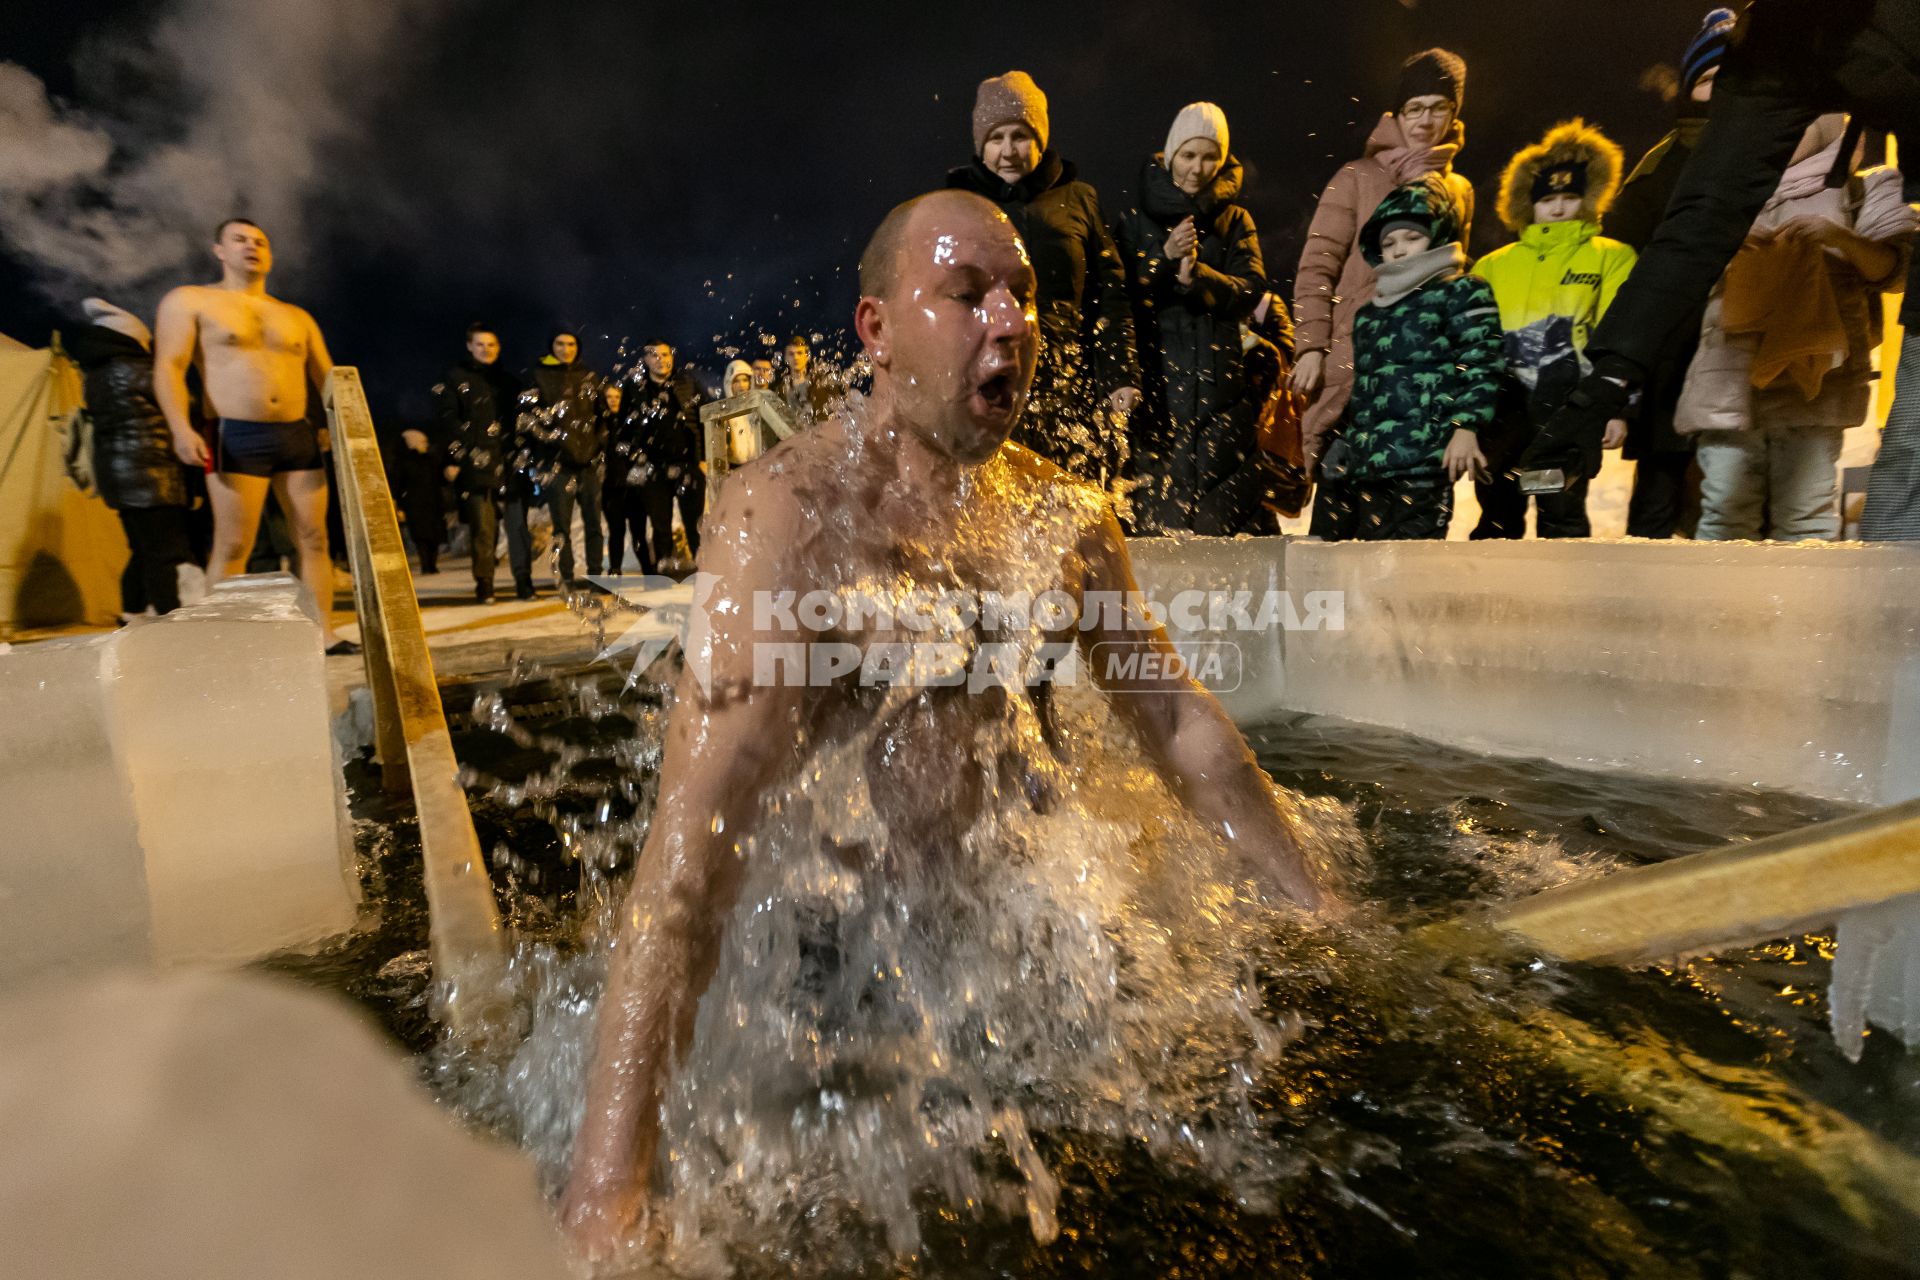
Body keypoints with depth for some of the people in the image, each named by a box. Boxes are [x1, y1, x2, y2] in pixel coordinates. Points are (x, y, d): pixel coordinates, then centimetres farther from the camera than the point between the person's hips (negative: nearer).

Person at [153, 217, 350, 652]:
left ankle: (324, 633, 3)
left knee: (313, 538, 0)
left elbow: (328, 376, 18)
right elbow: (168, 368, -1)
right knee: (232, 546, -7)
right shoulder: (189, 301, 9)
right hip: (237, 438, -3)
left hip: (300, 436, 4)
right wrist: (181, 428, -16)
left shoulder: (297, 317, 20)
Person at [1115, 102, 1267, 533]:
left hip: (1217, 380, 2)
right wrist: (1165, 258, -12)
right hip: (1154, 373, -1)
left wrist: (1198, 276, -15)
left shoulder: (1235, 220, 16)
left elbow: (1252, 290, 2)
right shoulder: (1138, 218, 12)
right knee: (1155, 498, -12)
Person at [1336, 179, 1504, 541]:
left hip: (1425, 458, -6)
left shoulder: (1462, 293, 6)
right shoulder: (1369, 313, 24)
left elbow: (1482, 364, -4)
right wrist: (1343, 448, 24)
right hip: (1370, 460, 7)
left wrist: (1466, 425, -16)